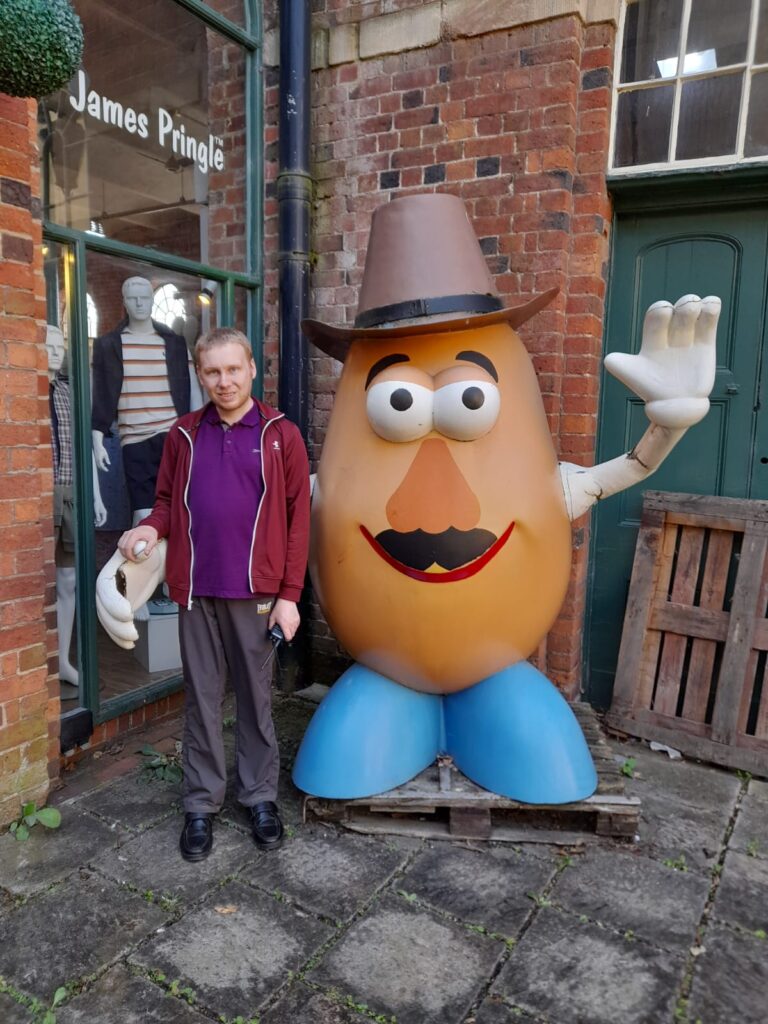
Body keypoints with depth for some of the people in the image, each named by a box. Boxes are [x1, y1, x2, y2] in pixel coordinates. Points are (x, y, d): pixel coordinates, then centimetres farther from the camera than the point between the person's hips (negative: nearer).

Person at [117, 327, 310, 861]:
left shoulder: (281, 433, -2)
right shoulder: (184, 434, 7)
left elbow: (298, 516, -4)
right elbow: (169, 501, 15)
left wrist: (289, 594, -8)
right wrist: (151, 527, -10)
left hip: (256, 592, -2)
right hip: (196, 590, 2)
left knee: (256, 698, 11)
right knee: (202, 699, 12)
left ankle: (261, 796, 28)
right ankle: (202, 802, 27)